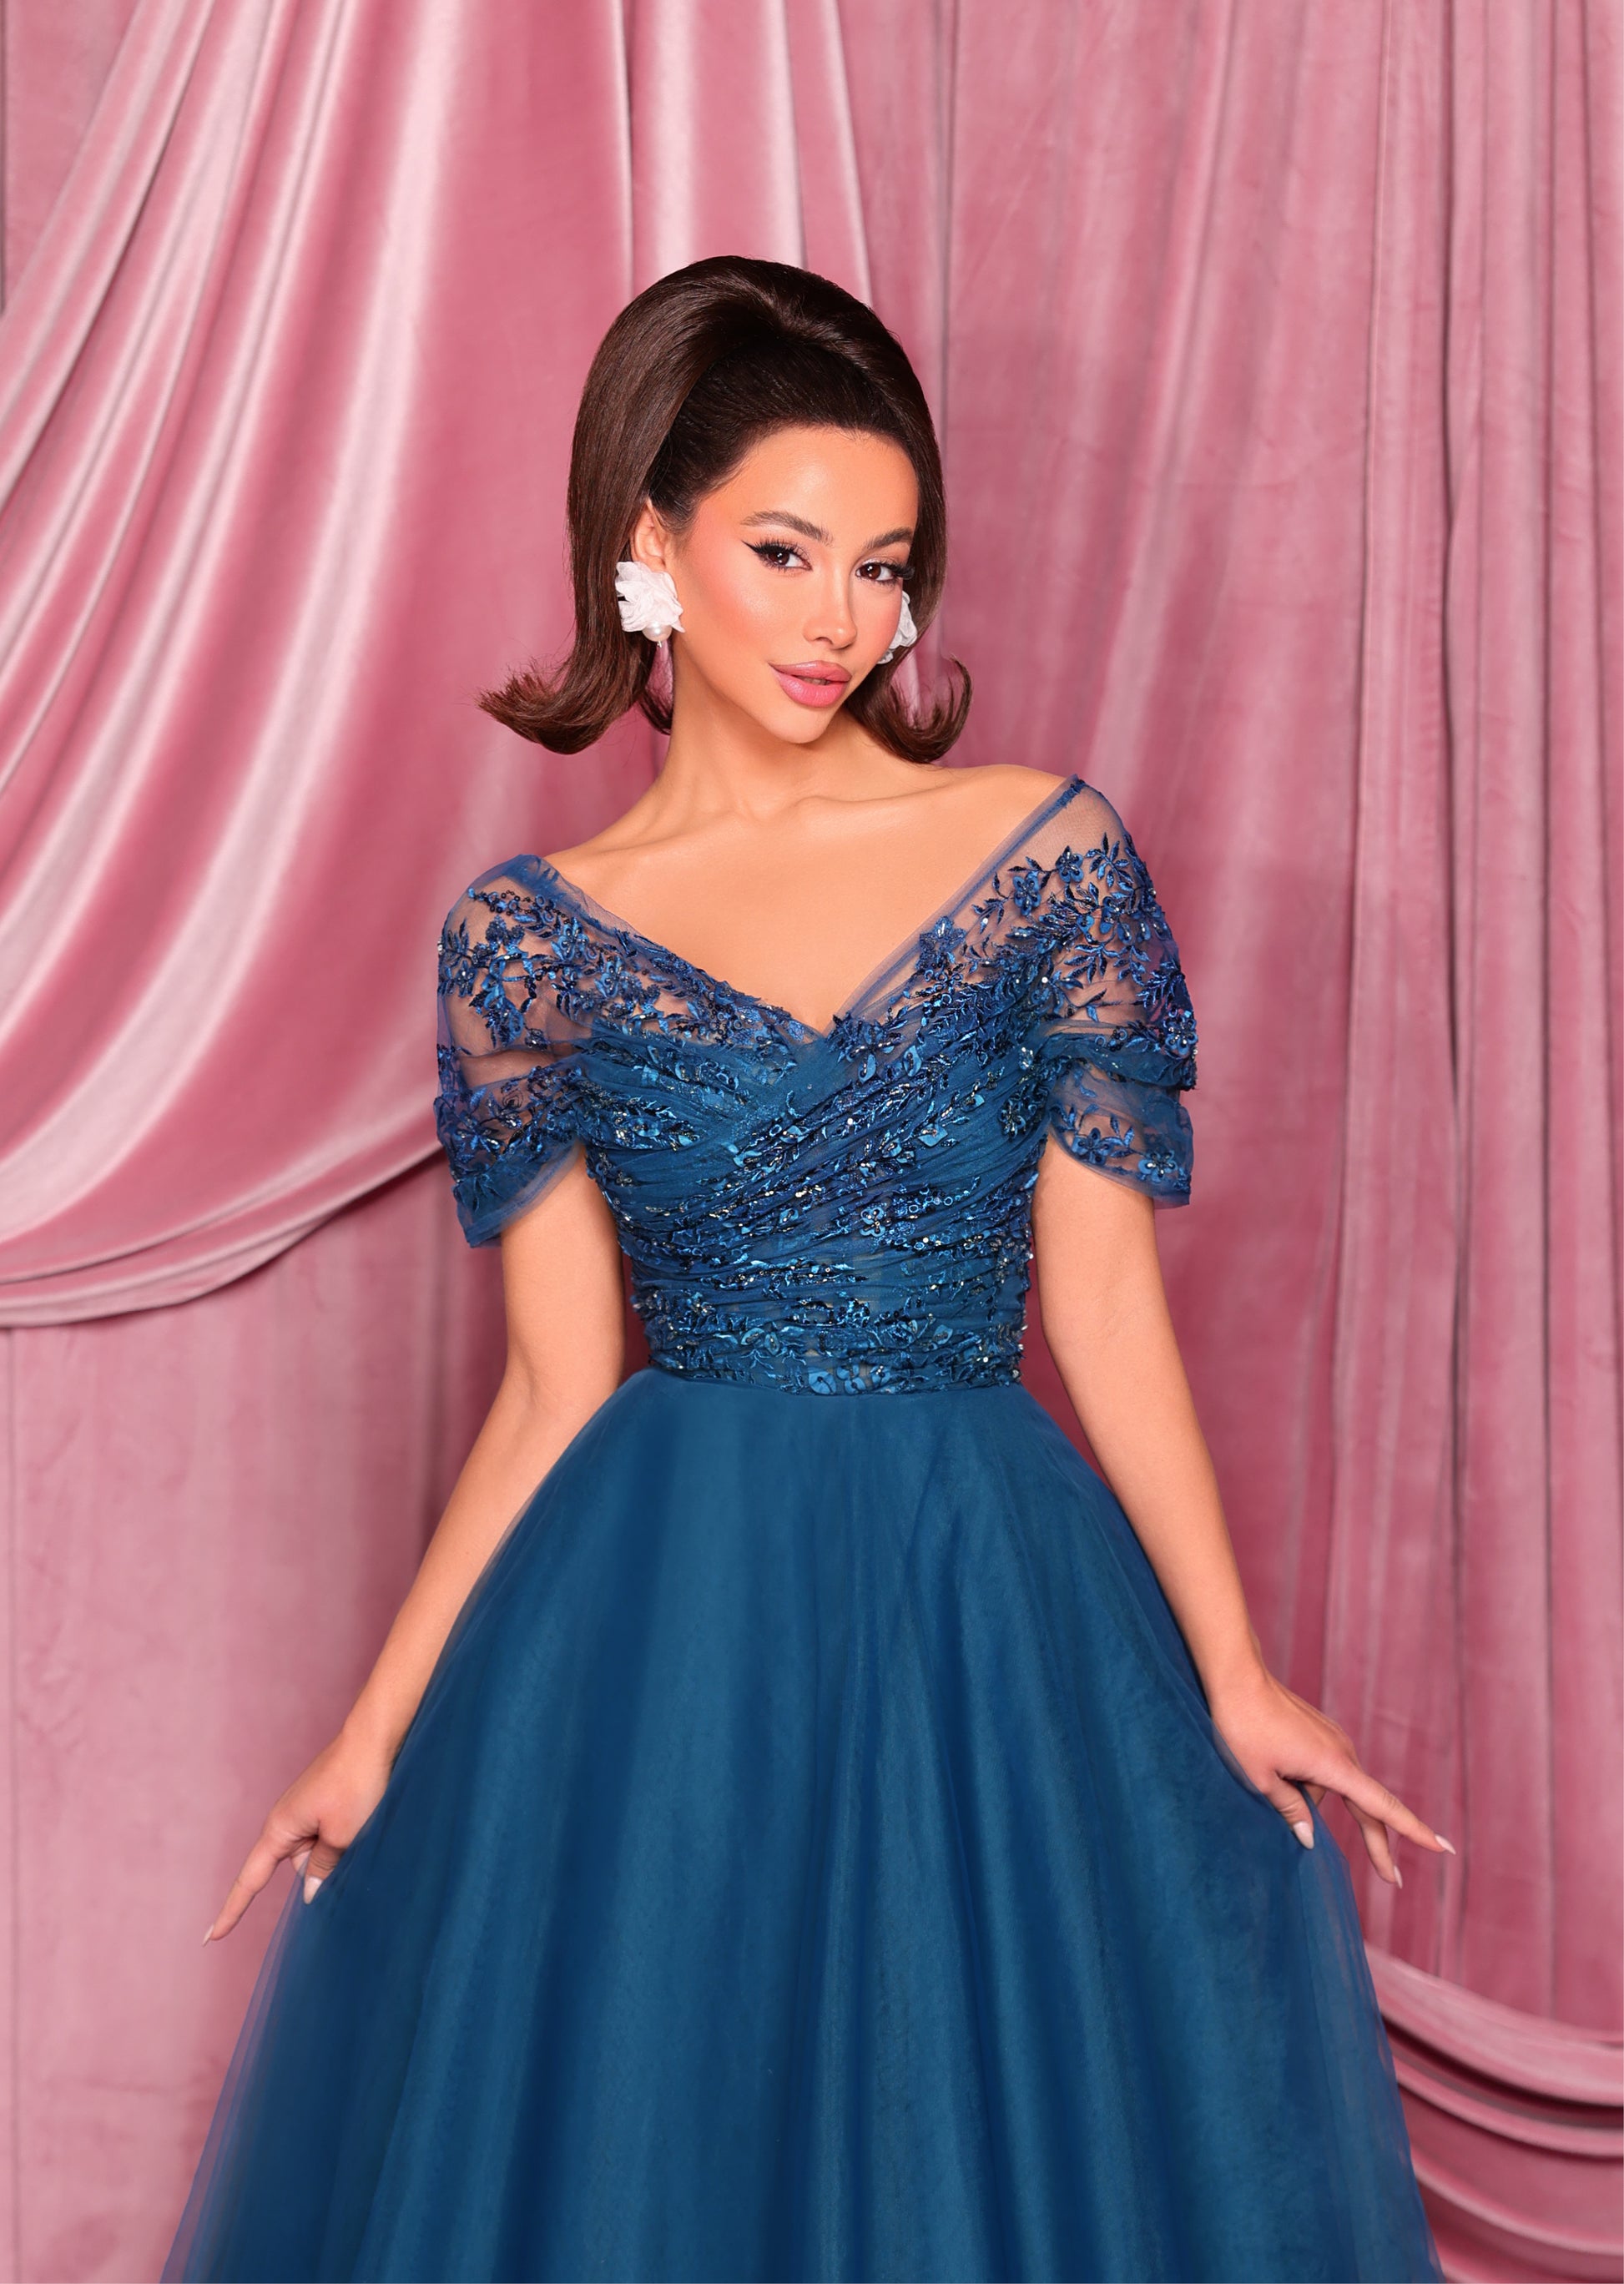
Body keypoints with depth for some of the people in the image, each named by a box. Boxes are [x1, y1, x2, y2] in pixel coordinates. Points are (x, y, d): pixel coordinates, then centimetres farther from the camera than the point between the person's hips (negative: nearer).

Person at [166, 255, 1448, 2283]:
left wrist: (1234, 1677, -1)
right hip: (652, 1630, 0)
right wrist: (380, 1725, 2)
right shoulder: (529, 938, -1)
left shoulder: (1048, 856, -3)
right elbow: (557, 1383, 2)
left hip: (994, 1610, 0)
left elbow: (1105, 1305, -1)